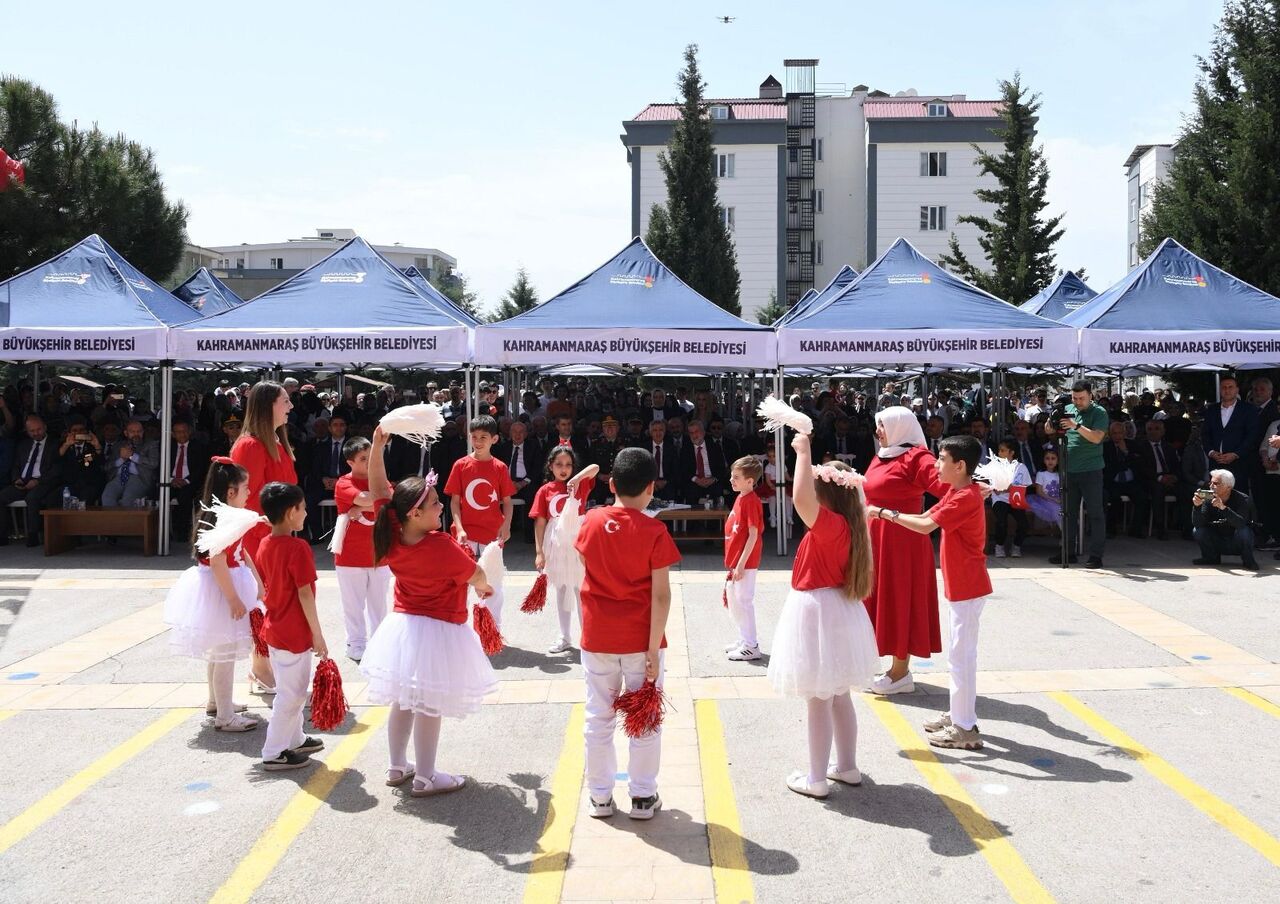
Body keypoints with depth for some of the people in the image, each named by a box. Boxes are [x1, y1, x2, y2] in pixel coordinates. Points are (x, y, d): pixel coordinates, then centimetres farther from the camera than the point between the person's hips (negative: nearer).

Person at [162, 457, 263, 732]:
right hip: (221, 589, -11)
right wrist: (234, 599, -26)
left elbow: (242, 555, 17)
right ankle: (225, 716, 2)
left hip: (226, 588, 11)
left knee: (218, 650, 23)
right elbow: (217, 563, -29)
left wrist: (258, 585, 20)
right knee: (225, 654, -4)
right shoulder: (222, 522, -24)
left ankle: (216, 701, 39)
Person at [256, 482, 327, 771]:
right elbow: (305, 595, -20)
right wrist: (318, 635, -14)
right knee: (291, 694, 3)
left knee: (292, 689, 22)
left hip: (274, 627, 9)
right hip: (295, 633, -9)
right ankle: (274, 753, 11)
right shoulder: (298, 547, -21)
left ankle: (294, 739, 35)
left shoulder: (264, 544, 4)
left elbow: (264, 587, 13)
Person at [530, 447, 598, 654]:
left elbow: (595, 468, -16)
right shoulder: (545, 491, 1)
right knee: (561, 590, 13)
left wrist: (577, 478, -30)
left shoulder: (580, 485, 0)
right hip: (555, 543, 2)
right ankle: (565, 638, 23)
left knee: (581, 590, 3)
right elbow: (540, 522, 0)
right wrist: (539, 551, -4)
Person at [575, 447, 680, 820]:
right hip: (639, 639, -3)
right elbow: (660, 595, -15)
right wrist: (654, 649, -11)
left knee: (598, 717, 13)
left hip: (597, 637, 3)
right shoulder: (654, 531, -13)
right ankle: (643, 796, 17)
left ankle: (600, 796, 22)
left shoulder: (592, 520, -3)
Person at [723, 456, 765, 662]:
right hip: (736, 560, 10)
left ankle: (751, 647, 5)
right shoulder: (740, 498, 10)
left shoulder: (751, 502, -18)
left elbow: (754, 534, -21)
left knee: (744, 601, -4)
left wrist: (741, 563, -21)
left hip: (745, 562, -10)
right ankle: (743, 639, 31)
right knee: (732, 599, 18)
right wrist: (733, 562, 19)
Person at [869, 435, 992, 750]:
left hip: (967, 586, -10)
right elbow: (927, 516, 10)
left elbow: (926, 526, -27)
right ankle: (960, 715, 27)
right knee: (961, 652, 17)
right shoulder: (957, 493, 12)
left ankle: (965, 728, 2)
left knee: (961, 654, -5)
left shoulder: (965, 498, -21)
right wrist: (886, 515, -3)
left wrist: (885, 513, -20)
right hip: (962, 585, 10)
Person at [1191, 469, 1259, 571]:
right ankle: (1212, 557, 5)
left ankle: (1248, 559, -6)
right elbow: (1197, 524, -18)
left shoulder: (1243, 500, -20)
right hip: (1218, 542, 3)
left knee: (1243, 530, -33)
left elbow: (1241, 523, -37)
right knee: (1197, 530, -17)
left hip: (1238, 545, -3)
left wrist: (1223, 507, -50)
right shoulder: (1209, 500, -11)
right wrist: (1197, 506, -36)